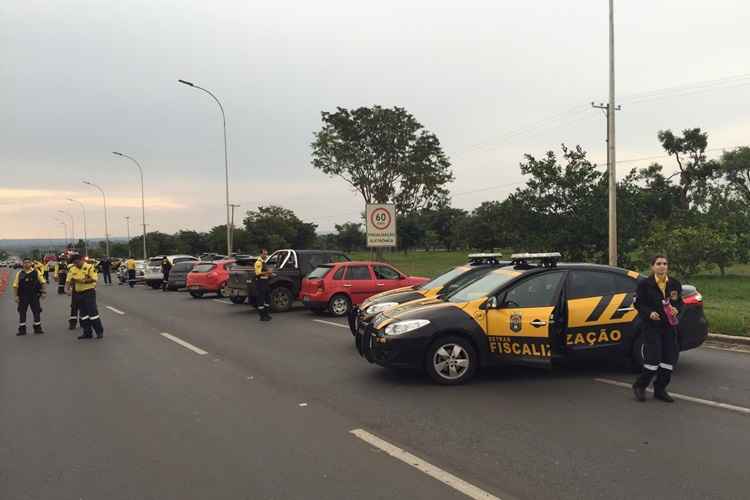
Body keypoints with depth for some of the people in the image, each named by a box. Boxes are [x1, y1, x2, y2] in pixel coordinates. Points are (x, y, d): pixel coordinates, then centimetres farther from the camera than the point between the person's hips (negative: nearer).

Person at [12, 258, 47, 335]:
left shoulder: (36, 272, 0)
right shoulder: (19, 274, 1)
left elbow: (43, 282, 1)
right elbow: (15, 285, 2)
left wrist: (44, 292, -7)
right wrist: (16, 296, -4)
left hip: (34, 296, 0)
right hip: (23, 296, 0)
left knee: (37, 311, 4)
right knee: (22, 312, 4)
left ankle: (37, 328, 17)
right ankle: (22, 330, 13)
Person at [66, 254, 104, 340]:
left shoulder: (89, 267, -8)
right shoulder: (72, 269, 8)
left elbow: (94, 279, -15)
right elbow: (69, 280, 9)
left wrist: (83, 281, -24)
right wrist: (68, 288, -10)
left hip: (89, 292, -6)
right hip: (78, 293, 6)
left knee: (93, 312, -8)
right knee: (83, 313, 9)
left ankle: (99, 331, -1)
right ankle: (87, 332, 16)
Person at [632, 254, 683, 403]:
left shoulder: (674, 283, 6)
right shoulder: (645, 284, -5)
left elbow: (680, 302, 12)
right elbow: (638, 303, -4)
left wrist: (676, 309, -10)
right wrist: (649, 313, -20)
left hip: (669, 325, 5)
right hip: (651, 325, -5)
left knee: (670, 357, 5)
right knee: (653, 357, -9)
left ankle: (660, 389, 20)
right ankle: (640, 386, 11)